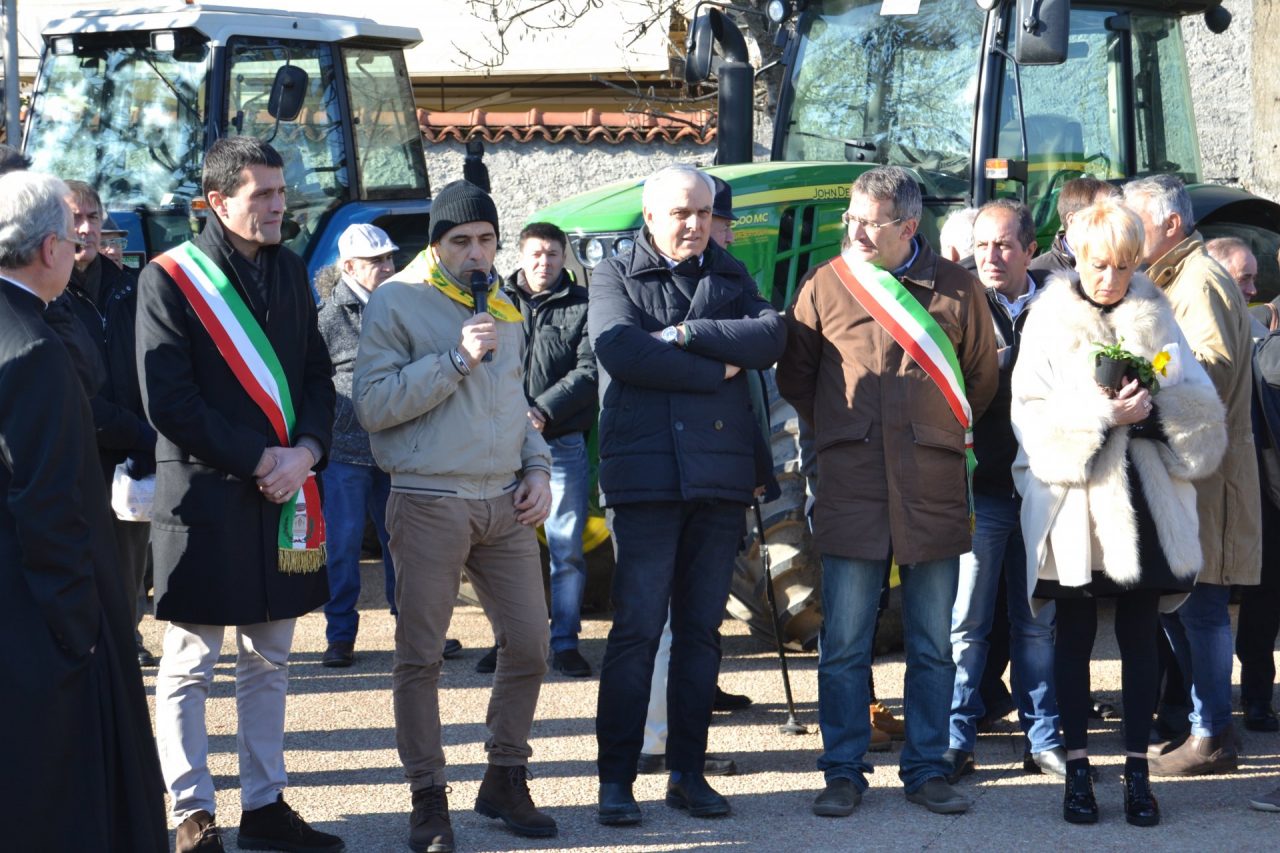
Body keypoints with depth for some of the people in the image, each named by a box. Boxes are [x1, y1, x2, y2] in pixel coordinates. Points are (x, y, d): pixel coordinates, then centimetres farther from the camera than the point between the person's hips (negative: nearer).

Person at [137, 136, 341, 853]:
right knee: (189, 666, 0)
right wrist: (258, 458, -14)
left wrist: (304, 452, -6)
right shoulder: (170, 278, -8)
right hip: (203, 493, -6)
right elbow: (168, 401, -13)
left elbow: (318, 375, 12)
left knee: (269, 661, 13)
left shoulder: (291, 272, 11)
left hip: (286, 493, 6)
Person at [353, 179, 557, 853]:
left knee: (529, 645, 5)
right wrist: (456, 359, -18)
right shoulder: (397, 302, -5)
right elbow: (372, 405, -14)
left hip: (506, 503, 6)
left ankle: (506, 780, 20)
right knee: (421, 657, -1)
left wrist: (538, 469, 11)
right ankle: (428, 797, 9)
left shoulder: (504, 307, 16)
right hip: (430, 501, -6)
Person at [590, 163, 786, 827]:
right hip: (645, 473, -4)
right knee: (636, 630, -6)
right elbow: (622, 352, -13)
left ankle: (687, 772, 13)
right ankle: (616, 778, -1)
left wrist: (684, 334, -12)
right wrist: (716, 370, -7)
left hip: (722, 473, 4)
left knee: (701, 630, 7)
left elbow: (771, 337, -3)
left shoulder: (731, 277, 15)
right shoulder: (615, 276, 5)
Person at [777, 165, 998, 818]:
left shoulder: (956, 289, 4)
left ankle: (927, 769, 15)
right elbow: (794, 377, 14)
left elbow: (983, 378, 15)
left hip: (934, 488, 1)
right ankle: (844, 772, 9)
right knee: (844, 643, 0)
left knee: (932, 643, 6)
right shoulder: (825, 286, 3)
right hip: (851, 487, -1)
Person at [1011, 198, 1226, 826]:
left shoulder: (1156, 318, 10)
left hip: (1145, 501, 2)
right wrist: (1102, 414, -18)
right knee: (1075, 635, 4)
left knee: (1139, 636, 5)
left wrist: (1154, 410, -14)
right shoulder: (1049, 322, 3)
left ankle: (1138, 769, 11)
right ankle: (1077, 769, 11)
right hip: (1075, 505, -2)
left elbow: (1200, 403, 5)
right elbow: (1033, 414, -7)